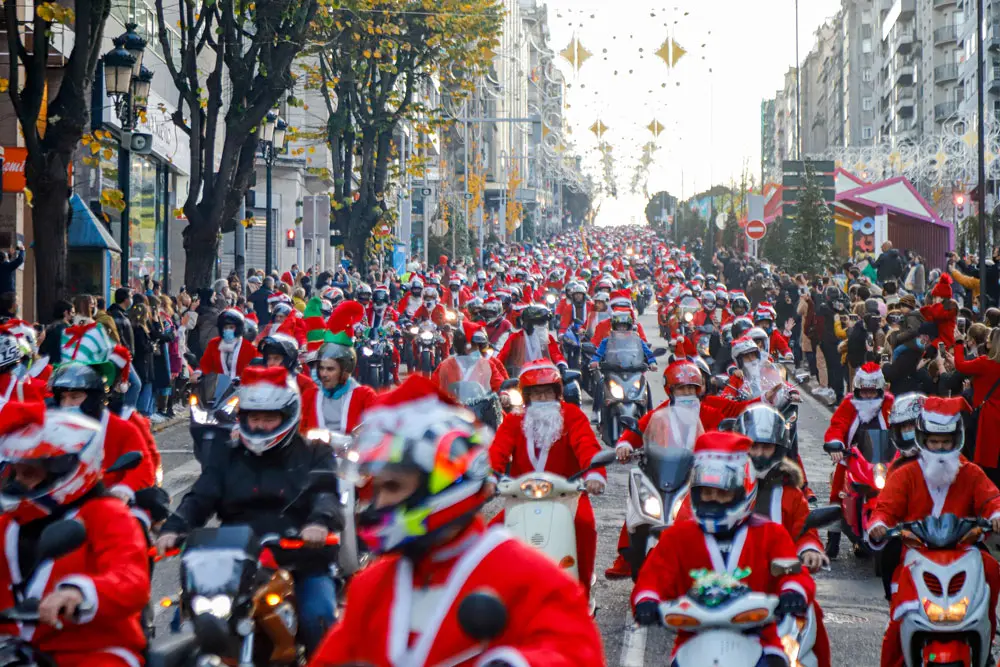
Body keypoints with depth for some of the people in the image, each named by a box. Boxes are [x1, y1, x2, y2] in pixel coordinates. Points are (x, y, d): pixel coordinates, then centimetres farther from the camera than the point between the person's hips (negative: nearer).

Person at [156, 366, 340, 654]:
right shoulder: (226, 457, 17)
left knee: (318, 619, -27)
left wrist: (320, 521, -33)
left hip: (300, 559, -2)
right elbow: (200, 497, 3)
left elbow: (326, 493, -8)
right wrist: (174, 528, -19)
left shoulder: (314, 455, 10)